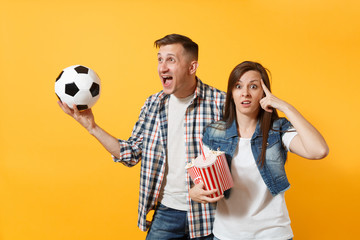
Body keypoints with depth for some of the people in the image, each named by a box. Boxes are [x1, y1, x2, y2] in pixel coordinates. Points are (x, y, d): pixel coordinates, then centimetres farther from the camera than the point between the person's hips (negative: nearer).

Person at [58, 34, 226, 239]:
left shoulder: (220, 103, -11)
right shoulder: (153, 105, 3)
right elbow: (131, 153, 8)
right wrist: (92, 127, 1)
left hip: (208, 214, -3)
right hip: (166, 210, 4)